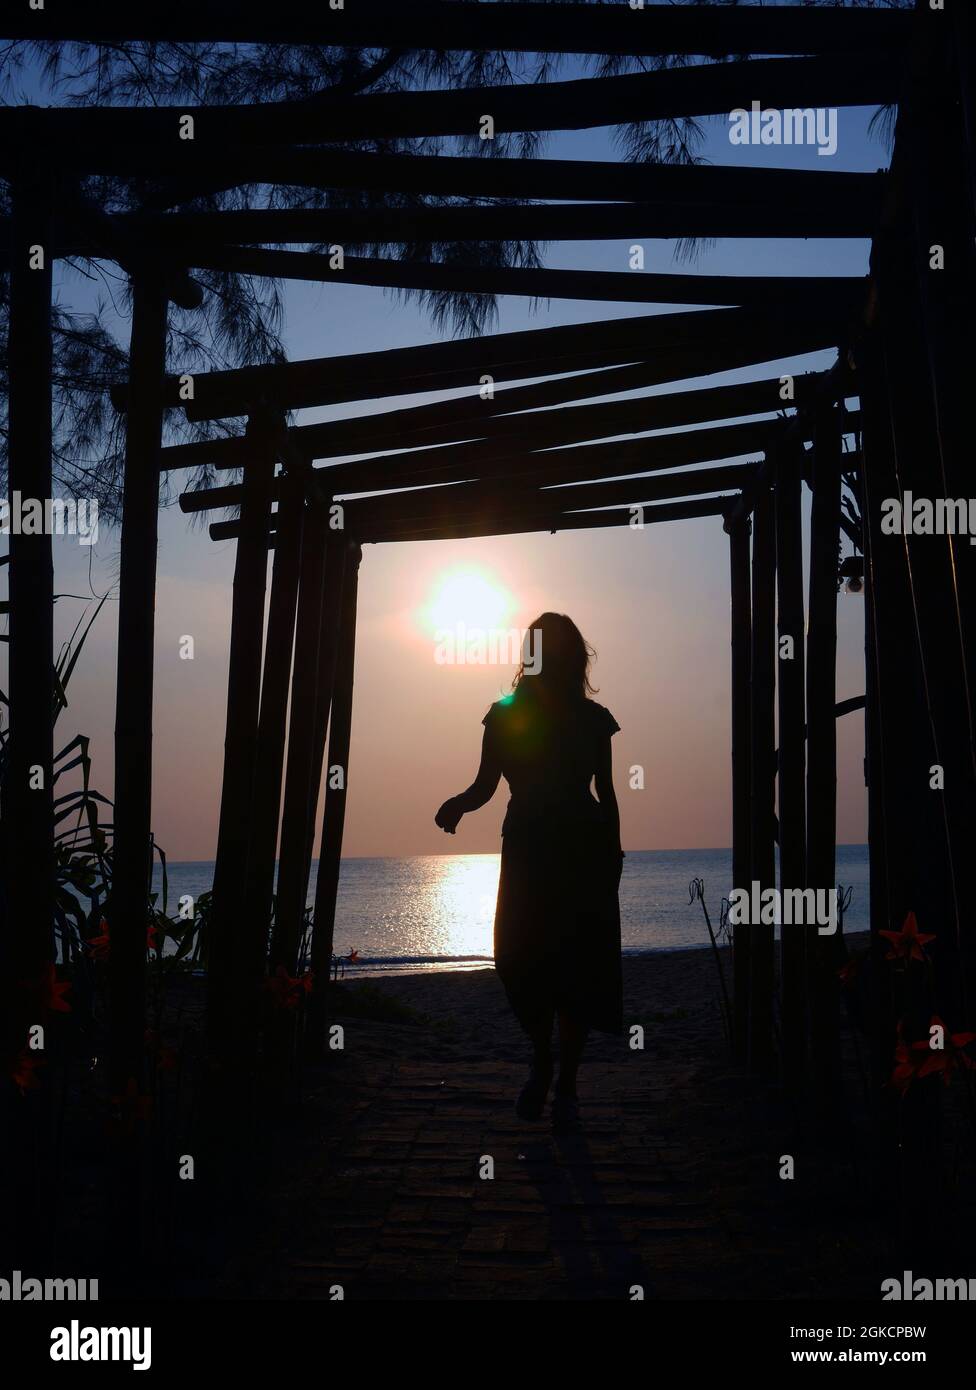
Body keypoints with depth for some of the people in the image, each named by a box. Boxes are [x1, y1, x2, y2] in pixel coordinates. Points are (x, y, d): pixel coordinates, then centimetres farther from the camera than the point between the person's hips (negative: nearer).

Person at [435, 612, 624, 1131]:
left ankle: (565, 1084, 9)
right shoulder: (505, 715, 4)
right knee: (522, 961, -6)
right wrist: (457, 804, -18)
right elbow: (485, 785, 2)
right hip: (527, 850, 0)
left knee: (578, 966, -2)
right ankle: (542, 1064, 21)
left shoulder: (593, 719, 6)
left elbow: (605, 793, 11)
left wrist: (614, 854, 7)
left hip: (585, 851, 0)